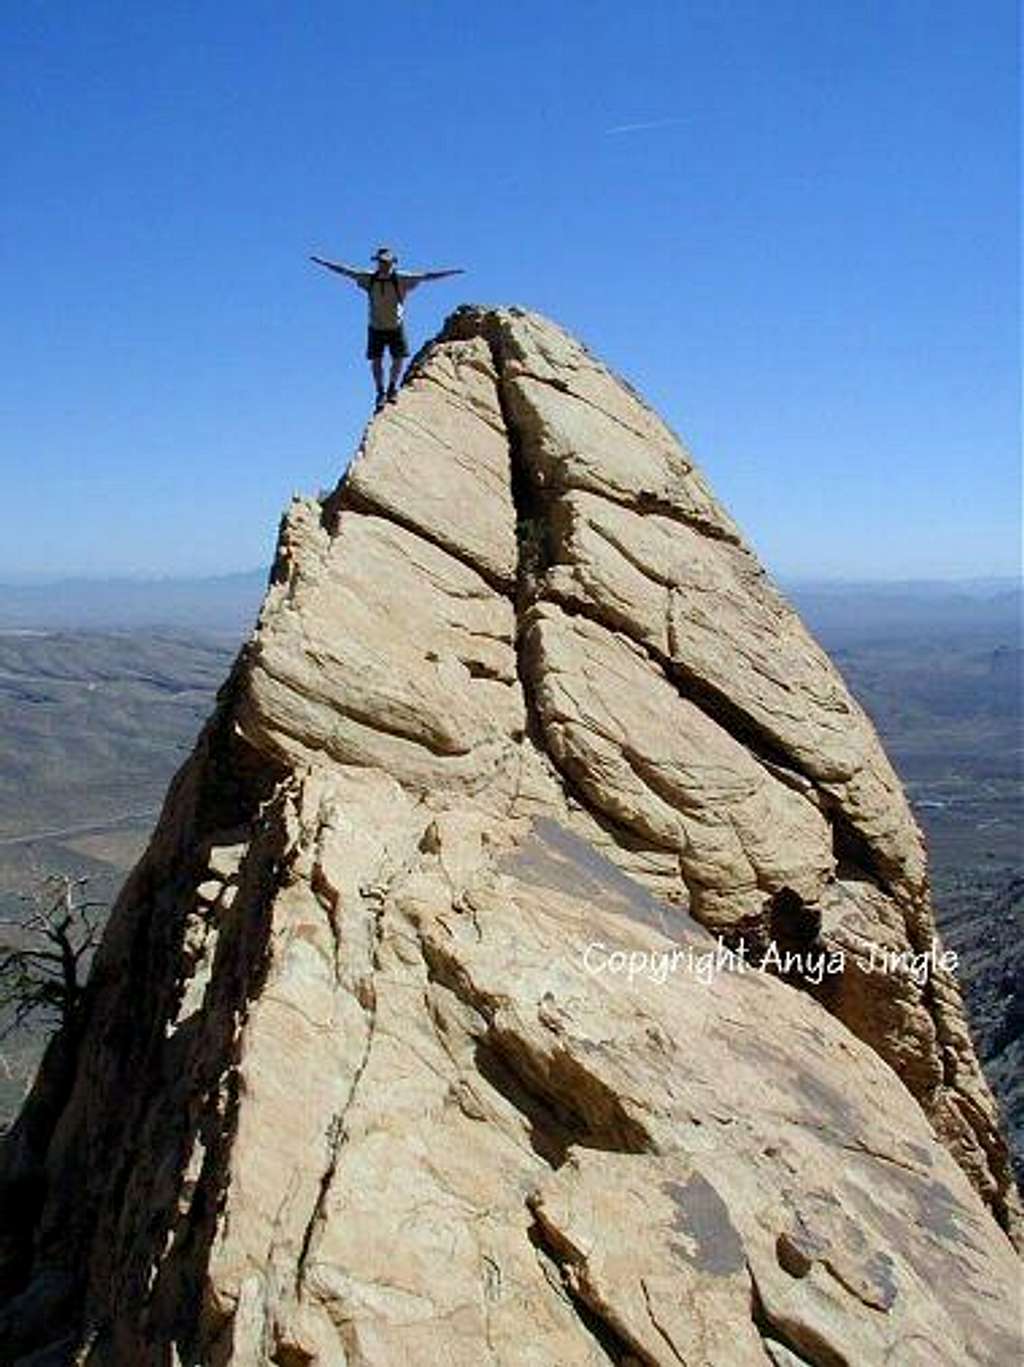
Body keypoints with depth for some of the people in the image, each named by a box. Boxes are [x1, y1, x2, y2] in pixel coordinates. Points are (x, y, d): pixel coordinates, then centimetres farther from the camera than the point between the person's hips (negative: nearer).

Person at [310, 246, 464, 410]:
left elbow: (426, 276, -18)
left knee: (398, 360, 1)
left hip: (396, 327, -1)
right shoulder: (369, 278, -9)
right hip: (376, 328, 1)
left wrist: (451, 272, -23)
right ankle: (380, 392, 16)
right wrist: (323, 262, -1)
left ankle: (392, 389, 24)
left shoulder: (401, 279, -14)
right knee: (376, 360, -1)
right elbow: (344, 270, -2)